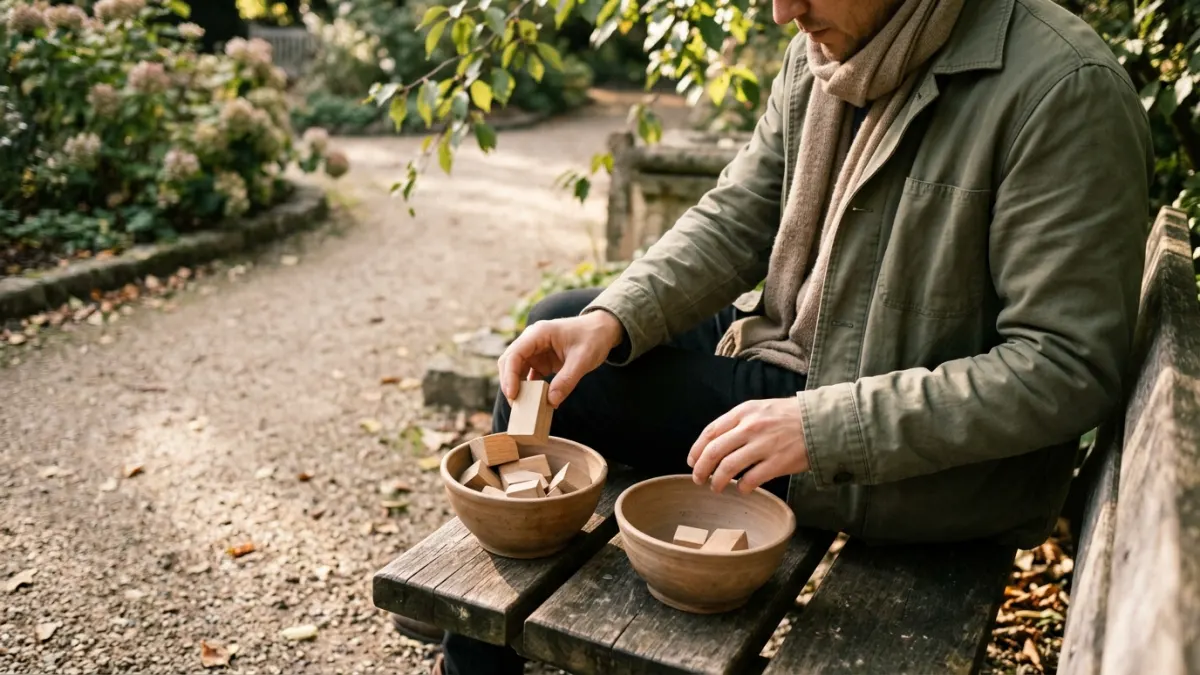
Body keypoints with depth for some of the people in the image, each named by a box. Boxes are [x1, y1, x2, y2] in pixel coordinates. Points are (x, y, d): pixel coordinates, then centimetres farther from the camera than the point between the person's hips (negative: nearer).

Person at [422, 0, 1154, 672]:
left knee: (572, 386, -14)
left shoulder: (1067, 89, -22)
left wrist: (823, 427, -29)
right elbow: (737, 216, 1)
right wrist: (611, 319, -15)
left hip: (941, 462, -8)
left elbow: (1069, 367, -23)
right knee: (561, 327, 5)